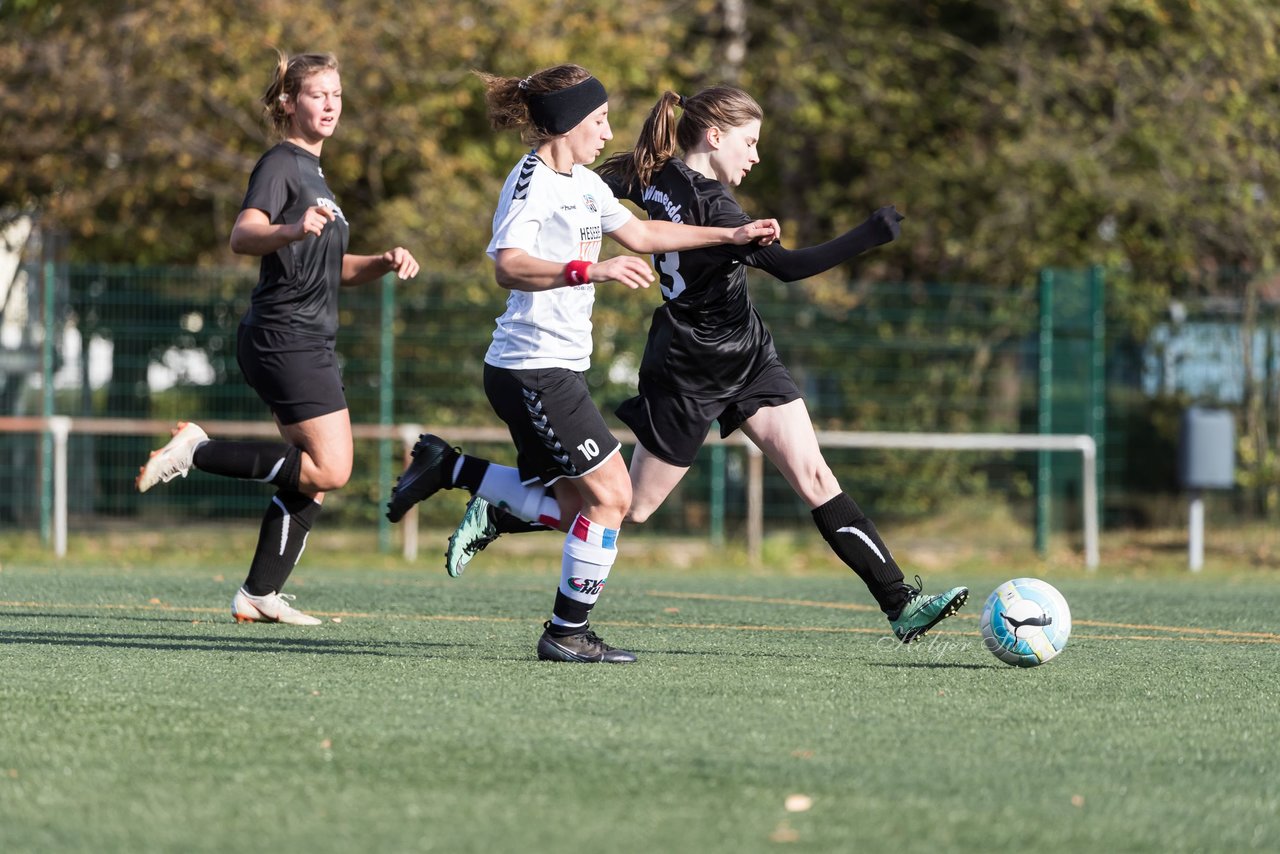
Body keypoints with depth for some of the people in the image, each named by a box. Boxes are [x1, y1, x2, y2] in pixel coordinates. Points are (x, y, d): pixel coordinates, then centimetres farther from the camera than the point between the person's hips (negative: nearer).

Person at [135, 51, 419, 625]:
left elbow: (333, 269, 29)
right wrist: (294, 230, -45)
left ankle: (259, 596, 11)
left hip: (306, 343, 10)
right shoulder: (279, 165, -8)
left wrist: (384, 263, 11)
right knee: (329, 469, -16)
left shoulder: (312, 171, 21)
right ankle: (197, 451, -9)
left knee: (314, 479, 8)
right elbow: (242, 236, -26)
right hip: (285, 336, -10)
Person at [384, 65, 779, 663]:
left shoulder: (583, 182, 15)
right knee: (610, 493, -8)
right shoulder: (533, 182, -15)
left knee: (574, 508, 10)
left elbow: (639, 234, 28)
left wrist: (730, 235, 26)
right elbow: (509, 266, -30)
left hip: (556, 369, 10)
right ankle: (567, 634, 0)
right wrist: (593, 270, -41)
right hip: (534, 365, -10)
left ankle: (448, 469, 18)